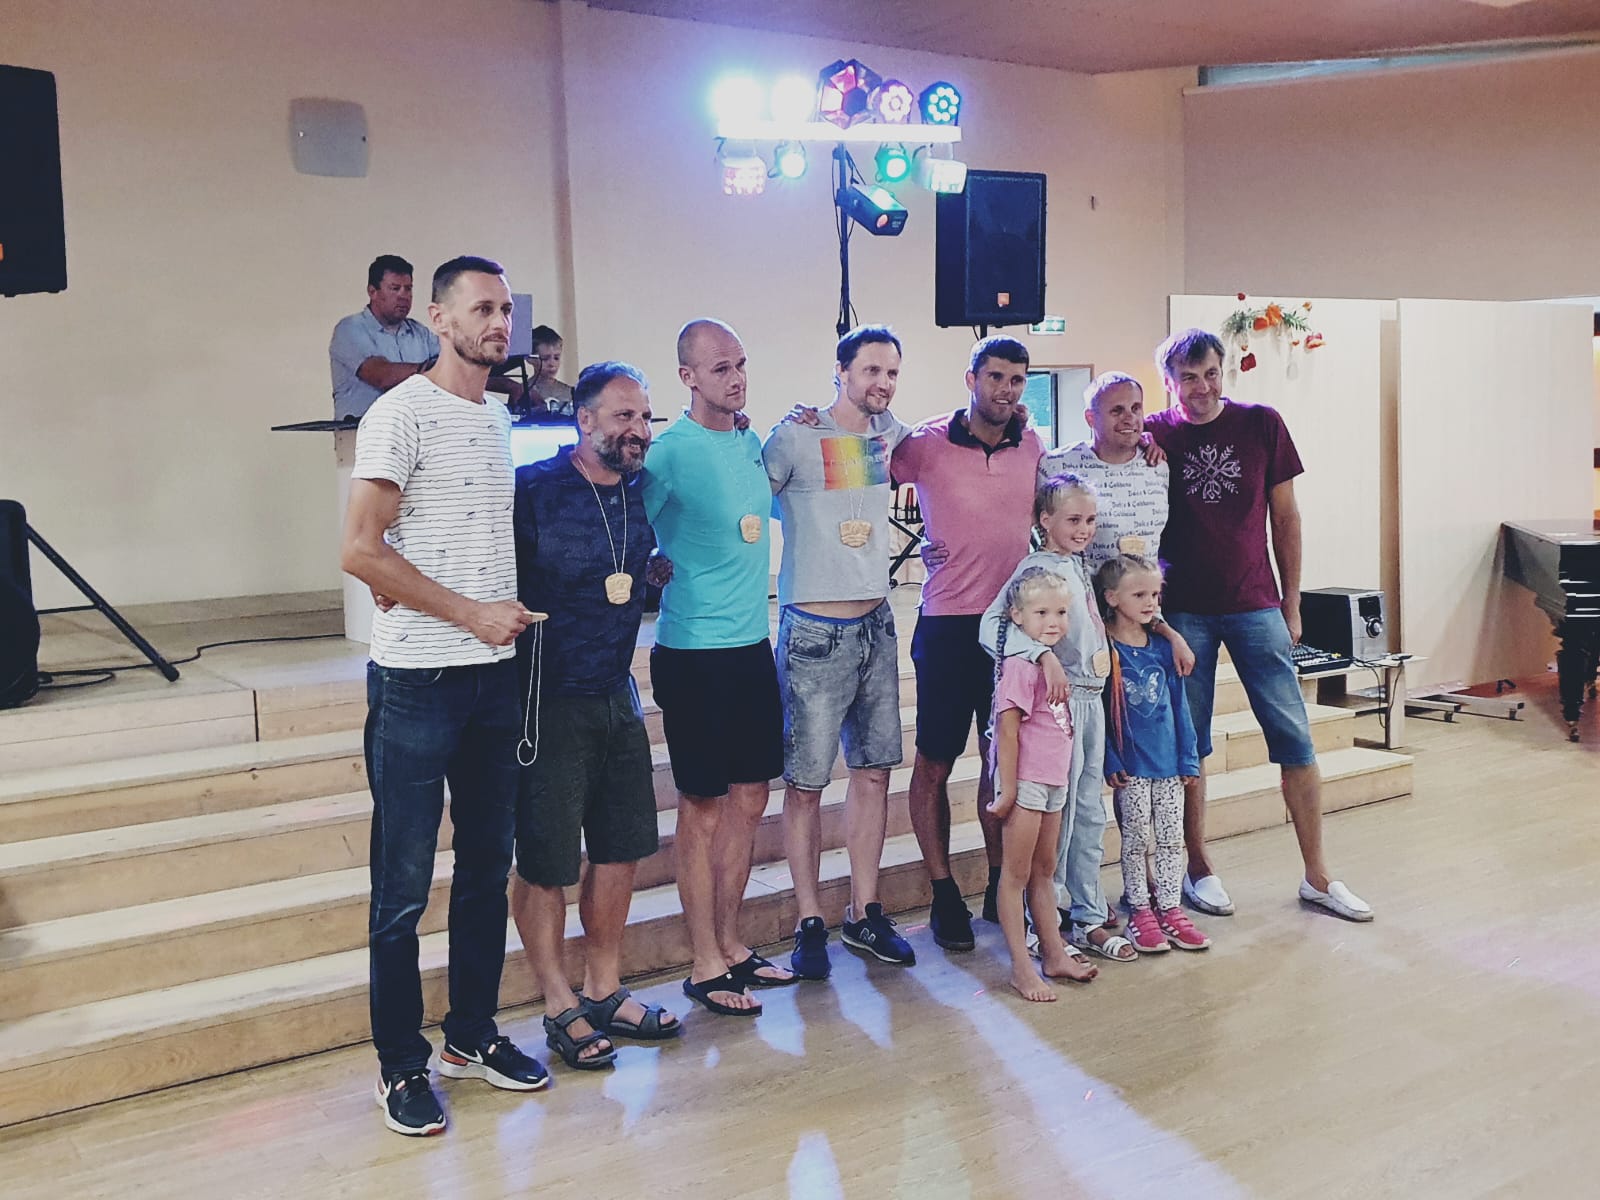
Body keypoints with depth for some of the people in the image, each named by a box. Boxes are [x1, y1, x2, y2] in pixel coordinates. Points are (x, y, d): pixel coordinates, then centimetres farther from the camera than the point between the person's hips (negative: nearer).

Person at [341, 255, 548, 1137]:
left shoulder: (499, 420, 14)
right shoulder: (401, 413, -9)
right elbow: (360, 551, -16)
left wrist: (514, 611, 7)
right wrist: (469, 612, -15)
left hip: (496, 675, 7)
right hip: (417, 680, -7)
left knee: (488, 864, 14)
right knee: (404, 884, 2)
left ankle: (473, 1034, 29)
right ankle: (401, 1066, 15)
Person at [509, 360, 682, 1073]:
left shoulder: (641, 494, 6)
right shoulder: (532, 490, -14)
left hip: (618, 699, 7)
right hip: (548, 704, -7)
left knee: (620, 847, 13)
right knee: (545, 864, 3)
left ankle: (605, 991, 29)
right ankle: (561, 1007, 19)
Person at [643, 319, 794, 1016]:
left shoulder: (752, 443, 9)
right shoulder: (672, 451, -13)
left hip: (753, 645, 7)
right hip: (695, 652, -7)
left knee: (750, 798, 12)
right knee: (703, 806, 1)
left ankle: (730, 944, 26)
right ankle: (704, 967, 11)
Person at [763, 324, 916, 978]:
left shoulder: (888, 433, 8)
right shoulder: (796, 438, -10)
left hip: (877, 625, 6)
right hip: (815, 633, -6)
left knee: (874, 769, 10)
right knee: (806, 783, 0)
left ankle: (864, 912, 23)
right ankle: (810, 924, 12)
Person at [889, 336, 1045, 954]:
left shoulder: (1032, 445, 5)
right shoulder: (926, 444, -8)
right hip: (949, 624, -4)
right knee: (936, 762, 4)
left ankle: (1000, 886, 25)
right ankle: (944, 895, 17)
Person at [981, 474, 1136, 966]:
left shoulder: (1079, 566, 14)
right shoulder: (1037, 568, -13)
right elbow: (991, 625, -26)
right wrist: (1044, 655, -37)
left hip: (1091, 698, 9)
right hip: (1059, 701, -8)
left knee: (1090, 814, 13)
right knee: (1057, 815, -2)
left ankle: (1088, 918, 23)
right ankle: (1045, 923, 10)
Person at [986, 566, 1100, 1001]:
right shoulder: (1020, 666, -17)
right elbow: (1007, 728, -19)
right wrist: (1008, 790, -19)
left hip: (1053, 781, 9)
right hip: (1025, 781, -9)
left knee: (1044, 871, 17)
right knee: (1016, 874, 0)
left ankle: (1054, 954, 26)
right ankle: (1021, 968, 4)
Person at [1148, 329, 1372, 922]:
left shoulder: (1262, 424, 2)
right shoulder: (1154, 435, 0)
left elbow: (1284, 516, 7)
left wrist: (1291, 602, 6)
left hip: (1255, 605, 1)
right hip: (1183, 610, 0)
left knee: (1294, 738, 0)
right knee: (1188, 745, 5)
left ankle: (1318, 877, 10)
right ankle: (1197, 868, 20)